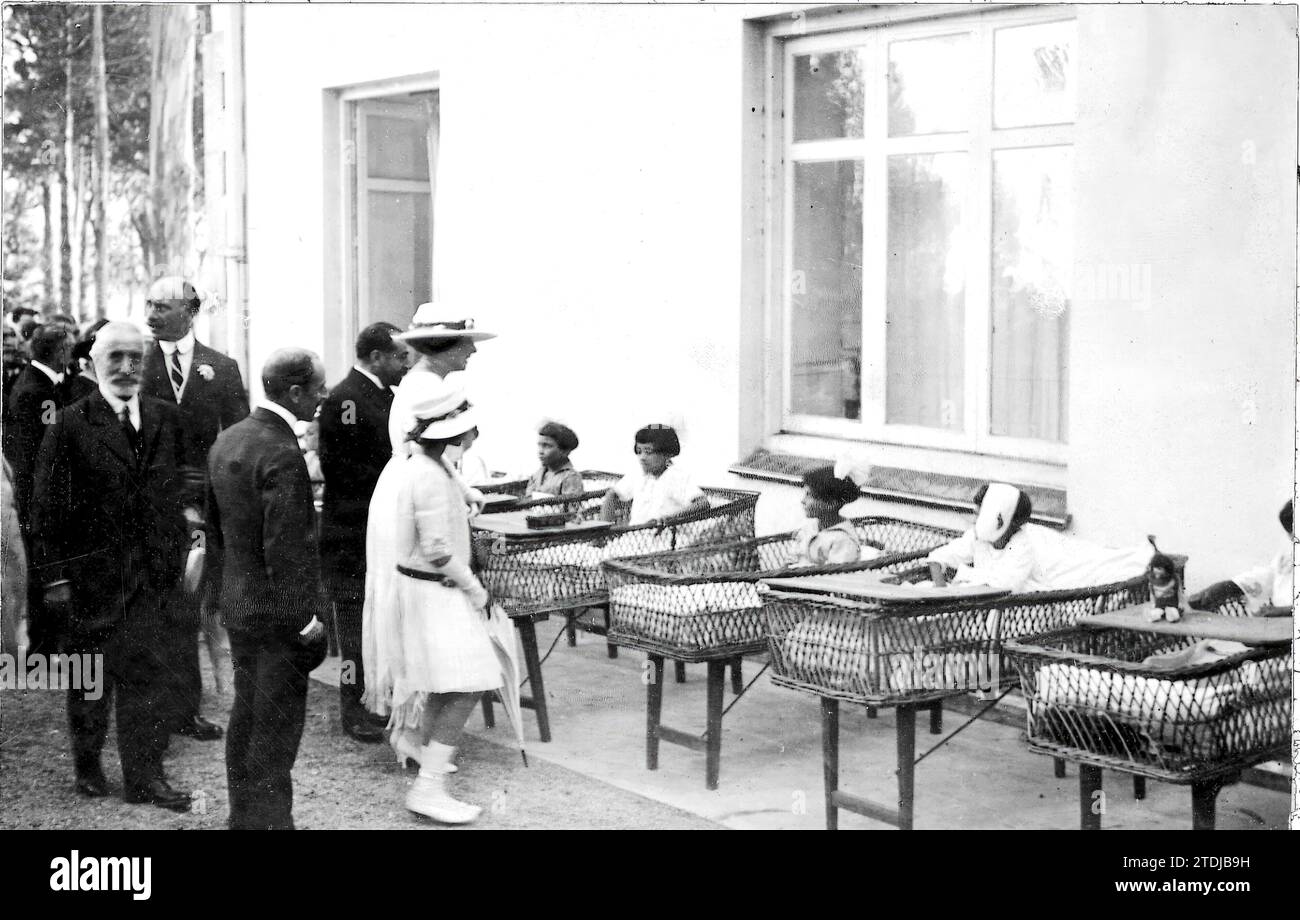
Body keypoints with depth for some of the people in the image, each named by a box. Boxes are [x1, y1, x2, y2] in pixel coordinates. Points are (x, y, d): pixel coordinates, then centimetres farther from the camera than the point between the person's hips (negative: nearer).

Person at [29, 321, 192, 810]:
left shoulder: (165, 418, 4)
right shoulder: (71, 425, -8)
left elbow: (173, 491, 9)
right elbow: (46, 506, -8)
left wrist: (177, 550, 3)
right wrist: (53, 576, -10)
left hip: (150, 569, 3)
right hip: (89, 572, -3)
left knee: (147, 670, 3)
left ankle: (145, 774, 12)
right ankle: (87, 765, 31)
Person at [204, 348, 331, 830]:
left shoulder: (226, 441, 6)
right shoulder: (282, 455, -22)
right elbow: (287, 548, -23)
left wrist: (221, 592, 19)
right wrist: (307, 617, -16)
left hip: (237, 607, 9)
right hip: (278, 613, -9)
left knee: (246, 714, 19)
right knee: (277, 725, 1)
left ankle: (243, 815, 31)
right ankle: (269, 819, 8)